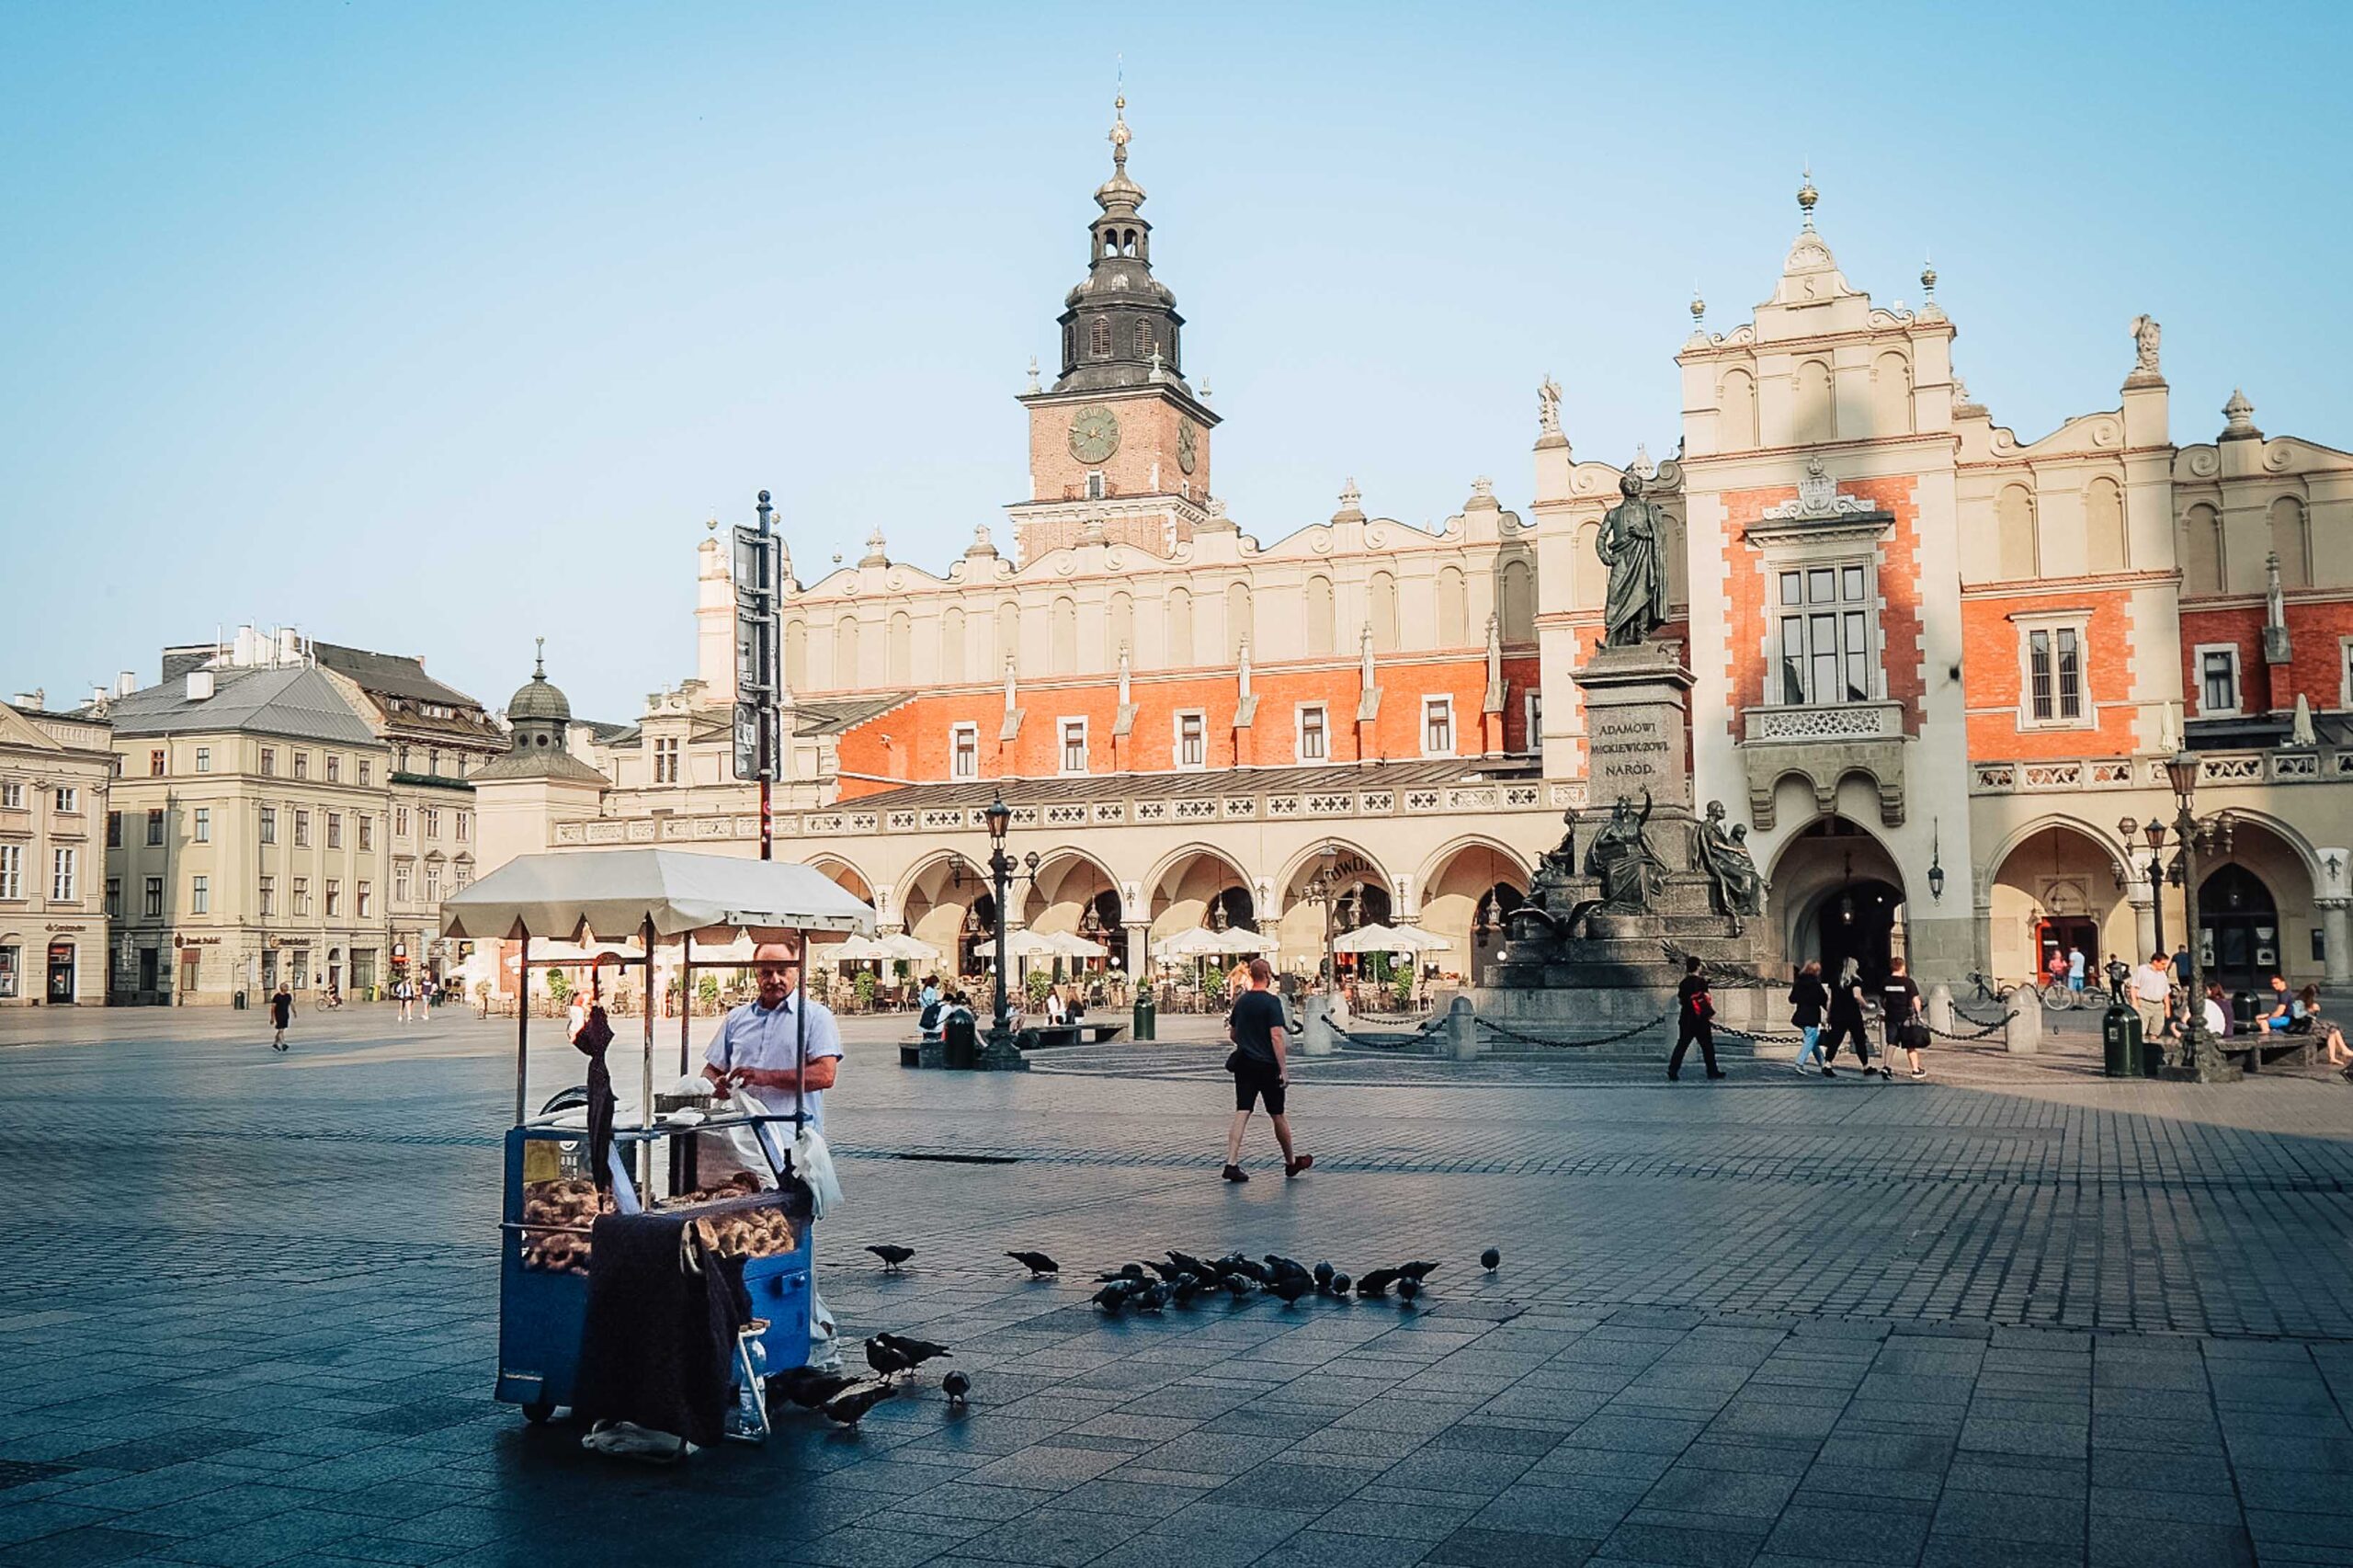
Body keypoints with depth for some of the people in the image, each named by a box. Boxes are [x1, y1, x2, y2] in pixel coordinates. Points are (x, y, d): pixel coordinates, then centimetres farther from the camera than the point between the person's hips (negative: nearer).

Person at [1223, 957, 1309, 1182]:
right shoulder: (1271, 1001, -12)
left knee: (1241, 1113, 1)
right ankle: (1291, 1162, 23)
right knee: (1278, 1115, 8)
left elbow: (1232, 1035, 16)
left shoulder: (1240, 1001, 7)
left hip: (1244, 1064, 5)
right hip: (1267, 1066, -5)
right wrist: (1284, 1070, -17)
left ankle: (1231, 1163, -8)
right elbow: (1276, 1037, -18)